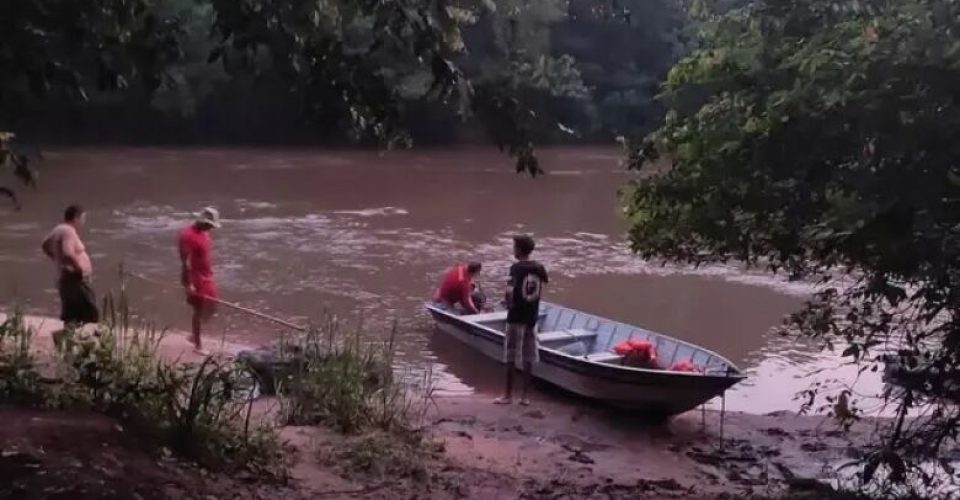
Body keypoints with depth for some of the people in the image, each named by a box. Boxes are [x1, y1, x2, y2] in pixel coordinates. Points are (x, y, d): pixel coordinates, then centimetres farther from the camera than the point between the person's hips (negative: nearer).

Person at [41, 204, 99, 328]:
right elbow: (68, 254, -31)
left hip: (66, 277, 10)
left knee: (70, 317, 14)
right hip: (76, 278, -10)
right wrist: (80, 268, -20)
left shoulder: (58, 230, 14)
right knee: (91, 316, -10)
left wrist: (57, 260, 25)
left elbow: (45, 245, 29)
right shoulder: (69, 231, -17)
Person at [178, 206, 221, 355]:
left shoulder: (204, 232, 8)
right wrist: (188, 284, -25)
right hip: (195, 279, -9)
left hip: (207, 278, 9)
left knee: (211, 308, 14)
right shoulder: (188, 235, -20)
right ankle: (198, 345, 11)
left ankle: (194, 335, 30)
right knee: (199, 311, -1)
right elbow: (186, 262, -23)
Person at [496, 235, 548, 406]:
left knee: (510, 356, 4)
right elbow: (540, 291, 9)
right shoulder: (540, 268, 2)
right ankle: (525, 395, 12)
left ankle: (508, 395, 9)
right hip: (532, 316, 5)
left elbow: (509, 291, -22)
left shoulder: (516, 268, -13)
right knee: (528, 357, 9)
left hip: (516, 316, -5)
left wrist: (509, 305, -5)